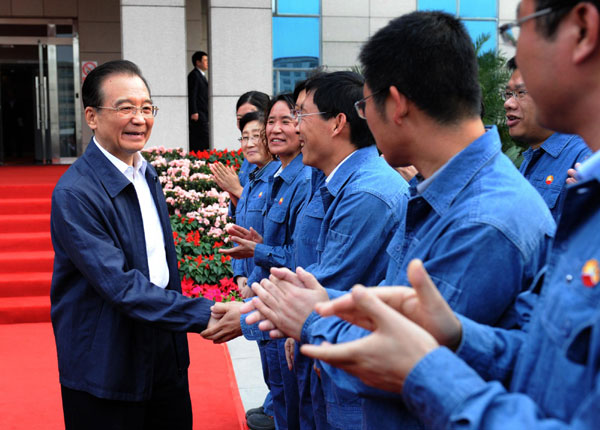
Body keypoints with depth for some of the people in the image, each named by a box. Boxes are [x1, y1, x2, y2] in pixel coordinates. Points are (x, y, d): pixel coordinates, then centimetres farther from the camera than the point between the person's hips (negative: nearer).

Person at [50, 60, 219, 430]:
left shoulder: (146, 174, 7)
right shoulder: (75, 193, -20)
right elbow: (121, 285, -25)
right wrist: (202, 314, -27)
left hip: (165, 354, 7)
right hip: (107, 370, -7)